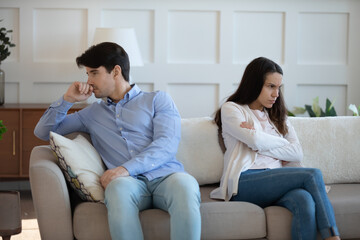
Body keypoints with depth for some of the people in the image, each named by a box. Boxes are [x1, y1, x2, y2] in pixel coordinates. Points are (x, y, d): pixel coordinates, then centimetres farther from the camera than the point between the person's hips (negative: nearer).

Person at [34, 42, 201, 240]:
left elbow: (167, 145, 1)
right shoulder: (92, 113, 29)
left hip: (165, 176, -1)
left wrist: (126, 168, -14)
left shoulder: (157, 100, 18)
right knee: (119, 187, -38)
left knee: (185, 185, -39)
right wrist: (68, 99, 17)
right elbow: (43, 132, 32)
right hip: (129, 182, 1)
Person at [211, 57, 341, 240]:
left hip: (277, 180, 5)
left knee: (305, 201, -33)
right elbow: (256, 141, -7)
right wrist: (283, 143, 11)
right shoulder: (231, 109, 13)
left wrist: (262, 146, 0)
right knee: (313, 175, -26)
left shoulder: (277, 116, 29)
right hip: (245, 182, -4)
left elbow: (297, 153, 11)